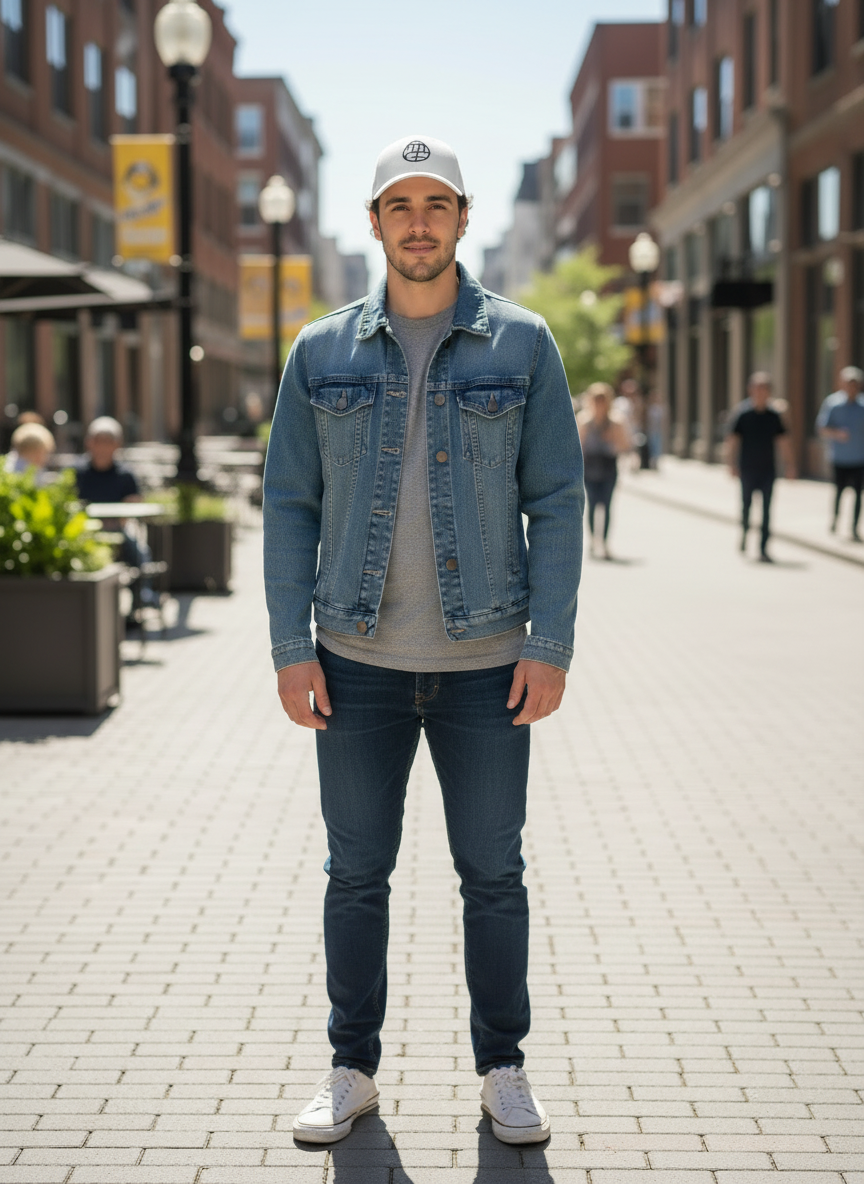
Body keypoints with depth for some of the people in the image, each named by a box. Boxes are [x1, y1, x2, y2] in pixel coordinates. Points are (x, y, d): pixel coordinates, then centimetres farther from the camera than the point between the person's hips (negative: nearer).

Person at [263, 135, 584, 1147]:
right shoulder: (323, 353, 4)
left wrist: (551, 645, -6)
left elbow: (557, 500, 0)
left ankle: (503, 1072, 23)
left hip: (486, 664, -1)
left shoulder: (522, 345, 1)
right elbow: (289, 505, 5)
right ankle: (352, 1071, 23)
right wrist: (291, 648, -2)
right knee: (356, 875, 9)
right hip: (358, 664, 1)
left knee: (493, 874, 7)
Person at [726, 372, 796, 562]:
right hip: (748, 469, -2)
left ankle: (763, 549, -1)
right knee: (746, 504, 8)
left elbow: (782, 441, 9)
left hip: (768, 469, 2)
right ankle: (744, 530, 40)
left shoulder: (773, 416, 5)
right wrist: (732, 463, -13)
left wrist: (789, 464, 5)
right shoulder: (742, 413, -4)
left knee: (766, 509, -3)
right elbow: (732, 439, -5)